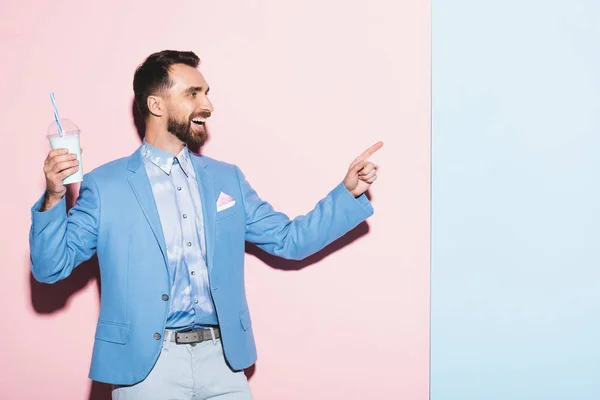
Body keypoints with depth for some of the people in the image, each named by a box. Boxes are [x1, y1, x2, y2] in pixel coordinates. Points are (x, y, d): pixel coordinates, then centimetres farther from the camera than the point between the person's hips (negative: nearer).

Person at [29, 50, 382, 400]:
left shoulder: (227, 179, 12)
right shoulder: (105, 185, 0)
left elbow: (289, 239, 13)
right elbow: (51, 267, -2)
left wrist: (349, 192, 3)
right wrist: (54, 199, -18)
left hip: (221, 358, 4)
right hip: (147, 363, -3)